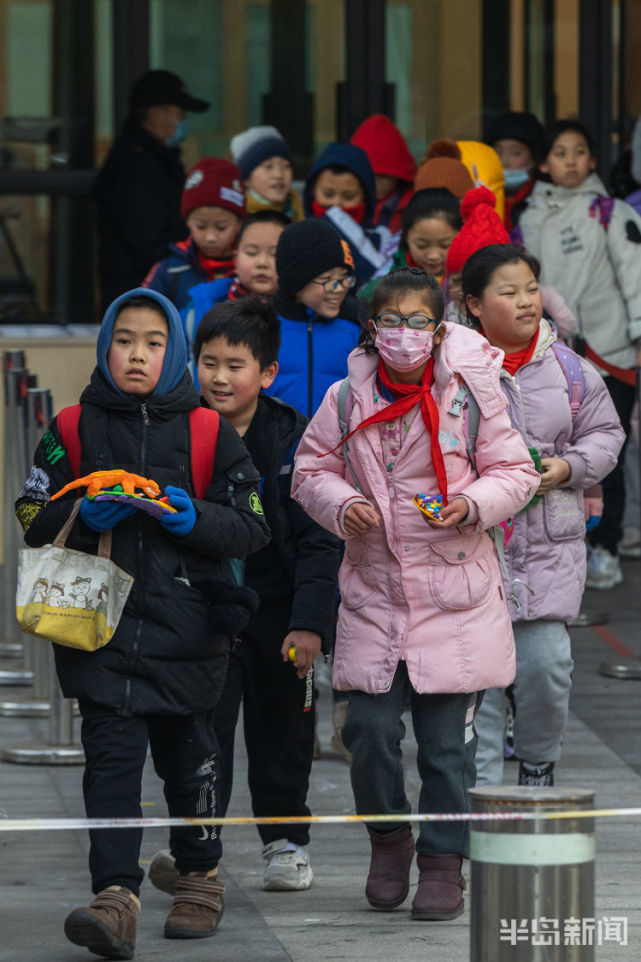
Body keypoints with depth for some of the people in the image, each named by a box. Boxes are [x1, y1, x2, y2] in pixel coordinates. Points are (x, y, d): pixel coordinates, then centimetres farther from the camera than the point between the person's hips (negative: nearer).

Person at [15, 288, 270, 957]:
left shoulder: (208, 433, 4)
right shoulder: (73, 429, 7)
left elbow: (252, 529, 3)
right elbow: (34, 520, 8)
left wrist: (193, 518, -15)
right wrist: (85, 516, -12)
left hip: (185, 625, 0)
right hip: (100, 622, 0)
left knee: (185, 754, 10)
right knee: (111, 754, -11)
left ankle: (199, 877, 31)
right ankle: (115, 896, -20)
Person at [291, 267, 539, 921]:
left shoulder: (470, 393, -3)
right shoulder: (347, 398, 2)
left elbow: (514, 472, 4)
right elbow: (312, 469, 12)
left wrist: (473, 504, -15)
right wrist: (343, 506, -8)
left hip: (455, 592, -2)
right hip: (374, 589, 2)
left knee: (447, 738, 0)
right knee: (369, 727, -3)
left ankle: (443, 860, 15)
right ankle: (388, 837, 22)